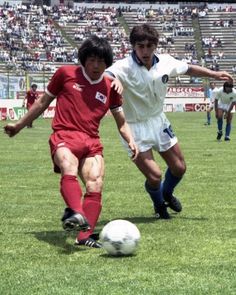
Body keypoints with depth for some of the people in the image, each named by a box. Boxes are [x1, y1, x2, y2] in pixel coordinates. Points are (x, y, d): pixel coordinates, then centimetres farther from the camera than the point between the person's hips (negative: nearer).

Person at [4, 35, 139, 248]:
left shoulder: (111, 87, 14)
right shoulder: (66, 73, 7)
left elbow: (121, 122, 23)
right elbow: (44, 101, 19)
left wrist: (131, 141, 4)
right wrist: (19, 125, 25)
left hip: (92, 142, 4)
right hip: (64, 136, -3)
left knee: (95, 185, -20)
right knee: (70, 169, -35)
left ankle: (85, 235, -21)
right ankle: (76, 214, -59)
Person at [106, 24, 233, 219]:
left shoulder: (165, 62, -7)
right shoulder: (125, 67, -25)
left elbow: (188, 69, 12)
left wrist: (214, 74, 14)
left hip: (159, 122, 6)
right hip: (135, 128, -5)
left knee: (179, 168, 12)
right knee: (154, 176, -11)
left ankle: (167, 194, 48)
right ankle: (159, 205, 25)